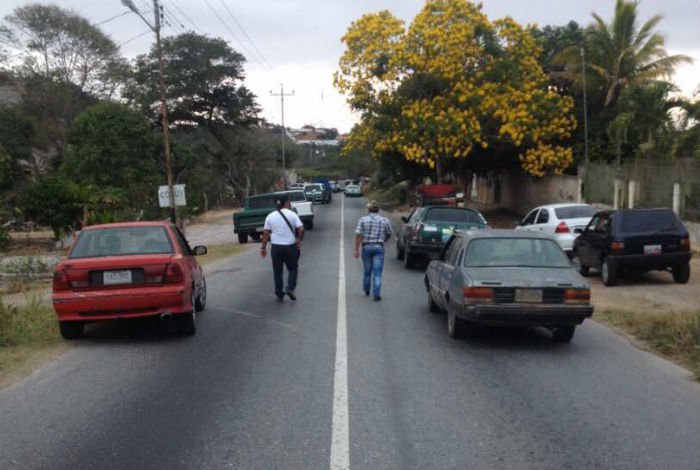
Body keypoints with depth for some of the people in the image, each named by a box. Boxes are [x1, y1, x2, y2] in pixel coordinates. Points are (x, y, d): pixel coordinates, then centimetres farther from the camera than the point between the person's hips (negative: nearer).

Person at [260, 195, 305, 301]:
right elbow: (301, 229, -11)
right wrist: (299, 240, 3)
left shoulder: (270, 216, 4)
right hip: (290, 246, -2)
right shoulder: (292, 214, -3)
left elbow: (265, 233, 2)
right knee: (293, 268, 14)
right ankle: (290, 288, -3)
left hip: (276, 247, 2)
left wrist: (263, 247, 6)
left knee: (277, 271, 10)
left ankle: (279, 294, 13)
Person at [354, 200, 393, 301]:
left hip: (366, 247, 1)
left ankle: (366, 291, 33)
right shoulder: (385, 220, 2)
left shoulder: (363, 220, -3)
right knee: (377, 272, -1)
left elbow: (358, 235, -10)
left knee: (367, 271, 16)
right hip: (379, 247, -1)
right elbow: (389, 234, 13)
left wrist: (356, 249, -8)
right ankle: (376, 294, -9)